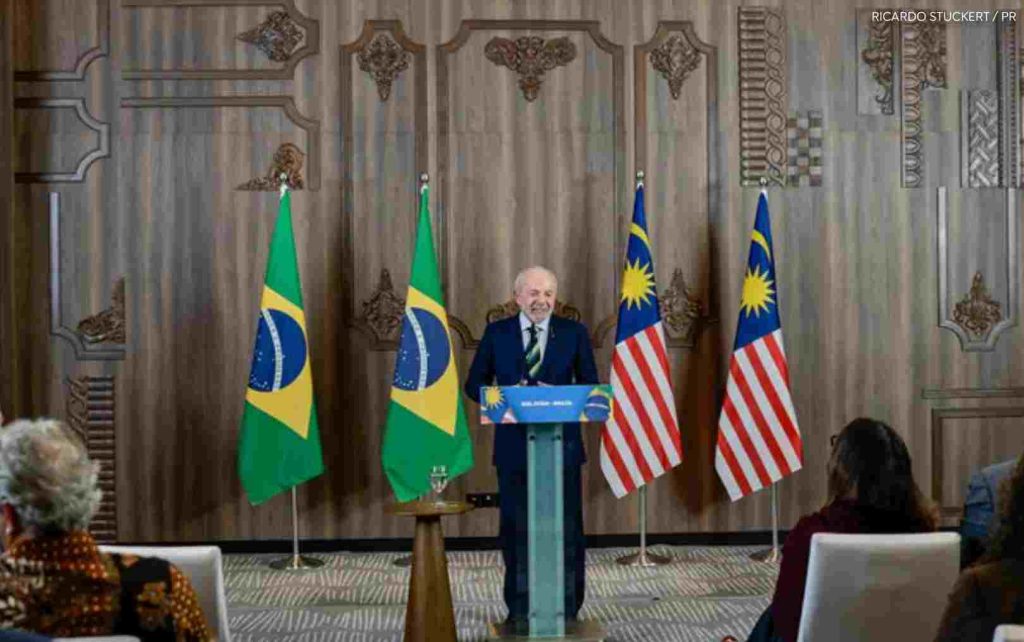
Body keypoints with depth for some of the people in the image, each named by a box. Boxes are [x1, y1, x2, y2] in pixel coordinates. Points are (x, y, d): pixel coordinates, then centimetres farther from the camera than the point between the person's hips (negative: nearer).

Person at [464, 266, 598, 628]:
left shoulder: (574, 333, 3)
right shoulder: (497, 333, 4)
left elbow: (591, 385, 4)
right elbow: (474, 384, 6)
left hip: (561, 445, 0)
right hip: (514, 445, 1)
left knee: (567, 528, 3)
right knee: (516, 529, 7)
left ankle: (568, 609, 13)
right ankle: (519, 609, 18)